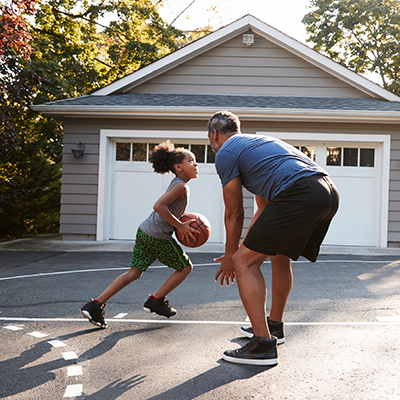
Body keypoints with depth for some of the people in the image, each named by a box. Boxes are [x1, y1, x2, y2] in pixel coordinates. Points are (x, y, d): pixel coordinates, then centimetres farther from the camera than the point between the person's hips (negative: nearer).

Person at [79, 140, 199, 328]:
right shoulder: (181, 186, -14)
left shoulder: (177, 184, 17)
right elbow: (158, 206, -26)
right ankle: (156, 301, 18)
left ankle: (96, 305, 6)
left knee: (134, 273, 13)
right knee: (185, 267, 11)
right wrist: (179, 225, -19)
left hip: (144, 231, 9)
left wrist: (184, 223, 12)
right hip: (158, 237, -9)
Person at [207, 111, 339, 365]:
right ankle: (274, 325, 42)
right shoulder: (258, 143, 35)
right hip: (330, 193, 10)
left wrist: (230, 256, 23)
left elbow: (234, 214, 10)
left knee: (245, 262, -1)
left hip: (300, 196, -9)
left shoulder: (225, 153, 9)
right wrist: (245, 244, 45)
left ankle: (264, 345, -4)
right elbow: (264, 207, 39)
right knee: (280, 256, 28)